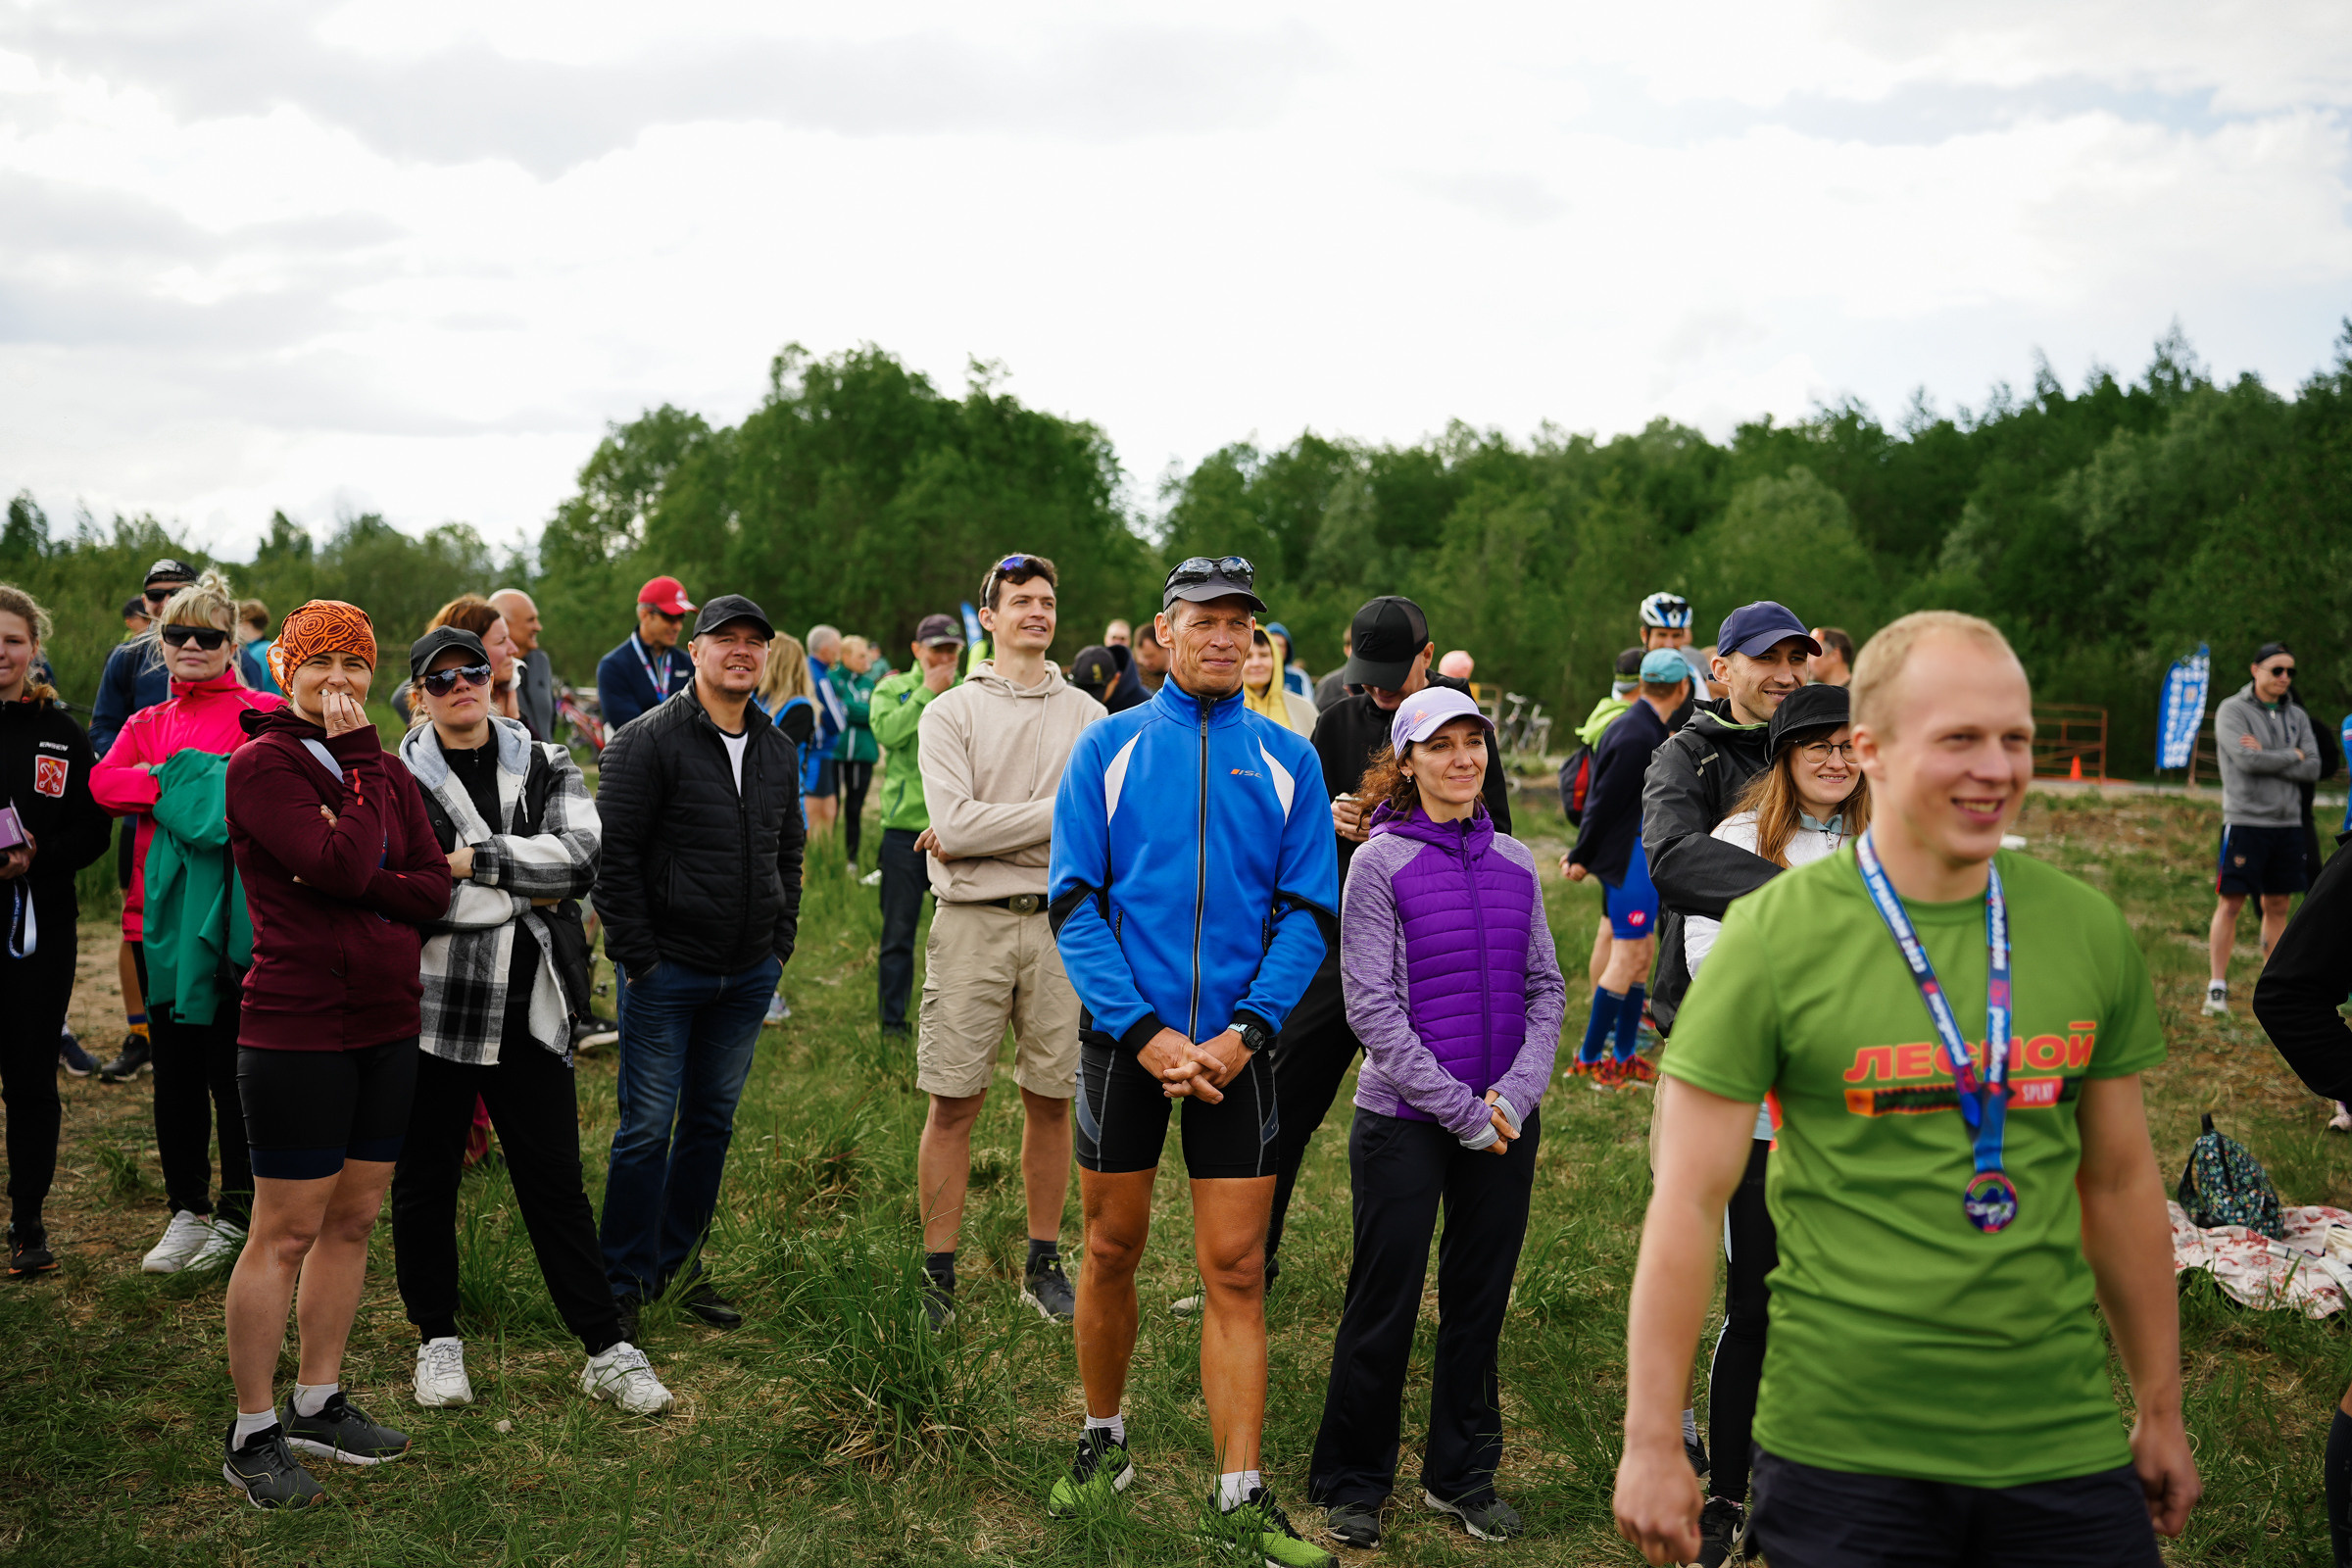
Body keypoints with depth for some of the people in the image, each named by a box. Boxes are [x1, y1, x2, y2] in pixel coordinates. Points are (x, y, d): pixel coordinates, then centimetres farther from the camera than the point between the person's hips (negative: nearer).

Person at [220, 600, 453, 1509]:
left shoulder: (387, 774, 11)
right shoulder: (261, 763, -8)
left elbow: (434, 888, 2)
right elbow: (340, 869, -21)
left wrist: (357, 883, -14)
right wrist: (357, 760, -15)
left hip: (385, 1026, 7)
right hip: (297, 1031, -7)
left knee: (352, 1220, 13)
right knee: (286, 1232, -1)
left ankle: (317, 1404, 27)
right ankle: (252, 1434, 12)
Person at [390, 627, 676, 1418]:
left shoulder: (546, 768, 8)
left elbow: (578, 855, -10)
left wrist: (470, 861, -15)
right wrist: (527, 888, -12)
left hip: (530, 1010, 1)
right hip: (432, 1005, -1)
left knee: (555, 1180, 6)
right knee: (425, 1180, 10)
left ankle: (607, 1349, 12)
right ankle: (437, 1339, 28)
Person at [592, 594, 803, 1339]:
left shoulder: (778, 752, 11)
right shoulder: (650, 741, -9)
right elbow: (613, 853, -11)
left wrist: (780, 942, 12)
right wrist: (637, 956, -13)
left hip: (749, 974, 6)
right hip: (667, 971, -6)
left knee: (713, 1122, 12)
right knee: (647, 1128, -2)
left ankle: (679, 1262, 26)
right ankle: (624, 1285, 9)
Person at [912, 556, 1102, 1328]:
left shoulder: (1086, 715, 10)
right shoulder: (950, 713, 3)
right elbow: (954, 826, -11)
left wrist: (986, 831, -10)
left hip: (1059, 921, 2)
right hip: (972, 924, -2)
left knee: (1051, 1100, 8)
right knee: (954, 1105, 0)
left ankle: (1043, 1265, 21)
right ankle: (938, 1274, 10)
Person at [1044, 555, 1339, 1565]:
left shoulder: (1287, 759, 5)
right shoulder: (1109, 746, 2)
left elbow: (1308, 911, 2)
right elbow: (1074, 902, -3)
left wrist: (1245, 1032, -12)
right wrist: (1143, 1031, -13)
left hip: (1235, 1044, 0)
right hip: (1125, 1037, 0)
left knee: (1236, 1271, 0)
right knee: (1112, 1251, 11)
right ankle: (1104, 1443, 31)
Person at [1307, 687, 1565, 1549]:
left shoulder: (1514, 863, 6)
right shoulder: (1379, 863, -7)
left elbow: (1547, 988, 8)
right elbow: (1372, 1007, -11)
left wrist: (1515, 1094, -7)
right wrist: (1462, 1109, -13)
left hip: (1505, 1122, 4)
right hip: (1405, 1121, -4)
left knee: (1480, 1300, 13)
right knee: (1386, 1305, 4)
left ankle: (1464, 1473, 29)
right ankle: (1352, 1485, 21)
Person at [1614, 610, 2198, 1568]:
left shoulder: (2090, 932, 3)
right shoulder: (1774, 935, -10)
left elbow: (2122, 1182, 12)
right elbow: (1690, 1200, -9)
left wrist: (2161, 1411, 16)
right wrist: (1651, 1443, -10)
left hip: (2065, 1447, 4)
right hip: (1841, 1453, -3)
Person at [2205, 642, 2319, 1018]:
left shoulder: (2297, 716, 12)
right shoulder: (2232, 710, -4)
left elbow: (2312, 768, 0)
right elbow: (2246, 760, -18)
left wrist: (2266, 757, -12)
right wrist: (2292, 755, -5)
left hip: (2288, 821, 5)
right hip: (2245, 820, -5)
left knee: (2277, 905, 8)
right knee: (2231, 902, -7)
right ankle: (2217, 987, -4)